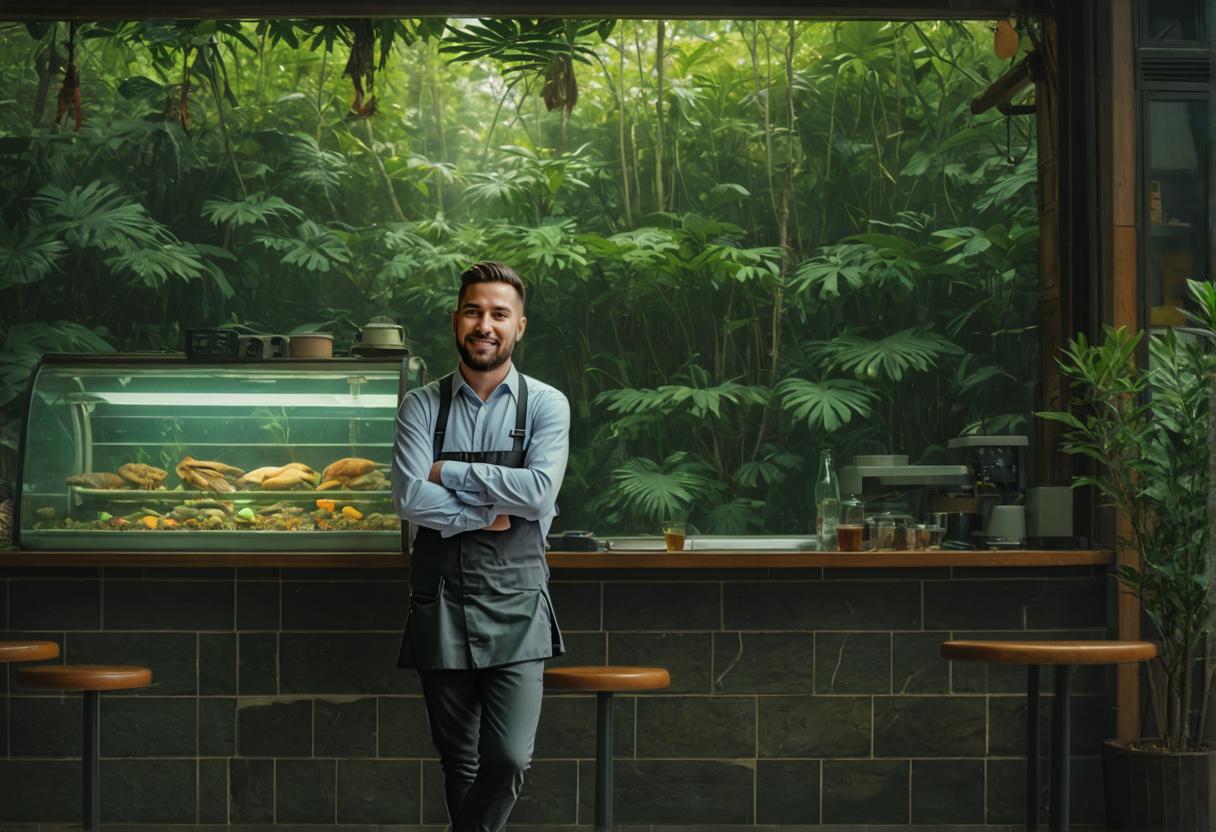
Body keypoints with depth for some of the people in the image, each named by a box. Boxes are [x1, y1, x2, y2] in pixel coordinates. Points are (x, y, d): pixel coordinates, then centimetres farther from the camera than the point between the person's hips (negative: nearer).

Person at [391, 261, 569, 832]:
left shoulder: (545, 405, 1)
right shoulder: (422, 406, 2)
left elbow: (539, 493, -15)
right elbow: (410, 499, -10)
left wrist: (447, 471, -10)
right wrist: (488, 515, -11)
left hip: (515, 601, -1)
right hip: (440, 601, 1)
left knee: (509, 758, -10)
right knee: (458, 761, 9)